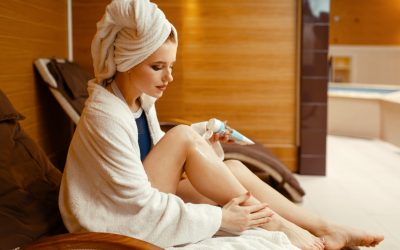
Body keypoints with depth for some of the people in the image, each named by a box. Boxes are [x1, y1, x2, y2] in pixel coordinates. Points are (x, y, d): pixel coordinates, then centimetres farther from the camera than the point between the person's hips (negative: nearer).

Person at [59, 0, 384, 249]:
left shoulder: (142, 101, 3)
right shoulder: (105, 116, -24)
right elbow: (140, 204, -25)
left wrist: (202, 152, -7)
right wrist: (220, 217, -23)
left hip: (139, 209, 8)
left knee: (234, 169, -9)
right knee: (183, 135, -24)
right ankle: (272, 224, -14)